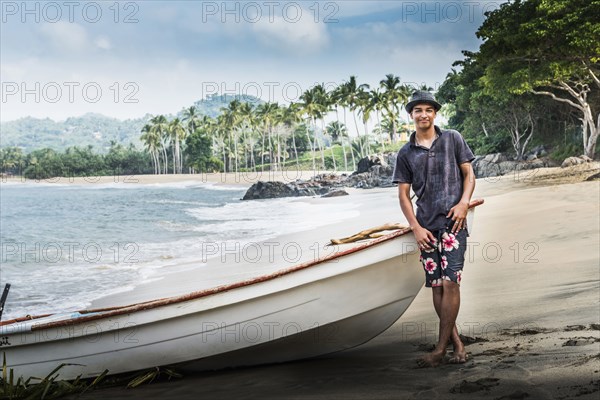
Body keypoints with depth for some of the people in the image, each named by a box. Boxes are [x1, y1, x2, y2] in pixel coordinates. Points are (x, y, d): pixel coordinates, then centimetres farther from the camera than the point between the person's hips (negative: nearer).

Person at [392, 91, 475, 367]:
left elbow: (469, 174, 9)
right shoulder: (406, 153, 9)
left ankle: (440, 349, -7)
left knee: (450, 282, -12)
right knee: (436, 286, 2)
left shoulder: (452, 139, 6)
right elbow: (403, 194, 8)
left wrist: (464, 202, -10)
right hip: (426, 227, 3)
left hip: (453, 222, -3)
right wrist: (416, 227, -3)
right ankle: (457, 345, 10)